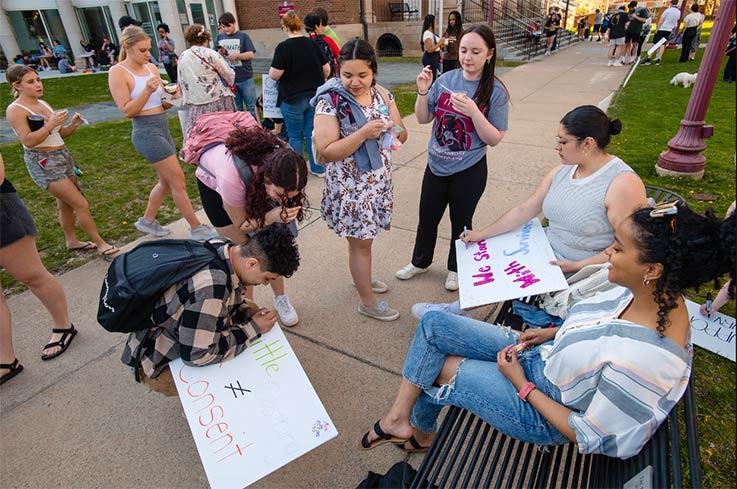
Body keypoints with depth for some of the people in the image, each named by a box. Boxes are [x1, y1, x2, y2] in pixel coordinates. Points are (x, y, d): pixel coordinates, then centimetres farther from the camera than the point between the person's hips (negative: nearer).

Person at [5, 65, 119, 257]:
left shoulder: (43, 104, 11)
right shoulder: (16, 110, -11)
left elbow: (60, 133, 16)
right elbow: (28, 141, -19)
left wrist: (73, 125, -3)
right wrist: (51, 124, -23)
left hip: (62, 156, 7)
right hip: (43, 163, -7)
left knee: (66, 204, 15)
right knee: (81, 205, -9)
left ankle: (72, 241, 29)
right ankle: (100, 244, 0)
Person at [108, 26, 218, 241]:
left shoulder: (151, 68, 10)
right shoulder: (118, 72, -8)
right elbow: (127, 111, -13)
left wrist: (171, 97, -5)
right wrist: (147, 90, -23)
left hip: (163, 129, 8)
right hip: (146, 132, -8)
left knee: (166, 181, 17)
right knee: (178, 181, -6)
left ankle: (147, 221, 35)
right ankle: (197, 228, 4)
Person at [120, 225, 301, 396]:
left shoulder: (225, 249, -13)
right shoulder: (209, 287, -38)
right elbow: (197, 355, -31)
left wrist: (246, 310, -10)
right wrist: (253, 329, -24)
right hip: (160, 364, -8)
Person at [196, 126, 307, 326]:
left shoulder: (285, 163, -34)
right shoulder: (232, 176, -46)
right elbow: (242, 225, -29)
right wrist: (271, 217, -46)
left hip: (252, 182, 4)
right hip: (213, 182, -3)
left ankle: (280, 298, 16)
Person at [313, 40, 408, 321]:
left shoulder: (382, 95, 1)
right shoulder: (330, 102, -17)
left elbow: (402, 136, 6)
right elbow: (326, 151, -21)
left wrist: (393, 129, -18)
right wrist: (364, 133, -29)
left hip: (379, 181, 6)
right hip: (350, 186, -5)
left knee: (366, 236, 21)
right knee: (361, 242, 6)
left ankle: (363, 276, 47)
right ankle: (367, 302, 24)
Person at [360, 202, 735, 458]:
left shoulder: (644, 360, -36)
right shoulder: (646, 291, -12)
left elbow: (590, 438, -23)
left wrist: (522, 385, -16)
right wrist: (553, 333, 1)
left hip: (546, 413, -7)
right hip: (543, 356, 7)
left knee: (436, 371, -3)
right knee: (433, 324, -2)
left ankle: (420, 430, 31)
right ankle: (400, 418, 16)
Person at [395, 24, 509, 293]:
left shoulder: (495, 91, -12)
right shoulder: (446, 79, -4)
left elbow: (494, 139, -13)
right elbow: (423, 119, 2)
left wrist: (473, 111, -28)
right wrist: (423, 92, -15)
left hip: (469, 171, -3)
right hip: (436, 166, 3)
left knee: (460, 222, 16)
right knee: (427, 217, 17)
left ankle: (455, 268, 39)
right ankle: (420, 261, 42)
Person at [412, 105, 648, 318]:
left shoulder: (623, 184, -22)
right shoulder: (563, 169, 2)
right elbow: (524, 210, 3)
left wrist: (578, 266, -25)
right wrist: (481, 234, -1)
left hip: (584, 273, -7)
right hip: (548, 252, 8)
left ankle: (459, 308, 7)